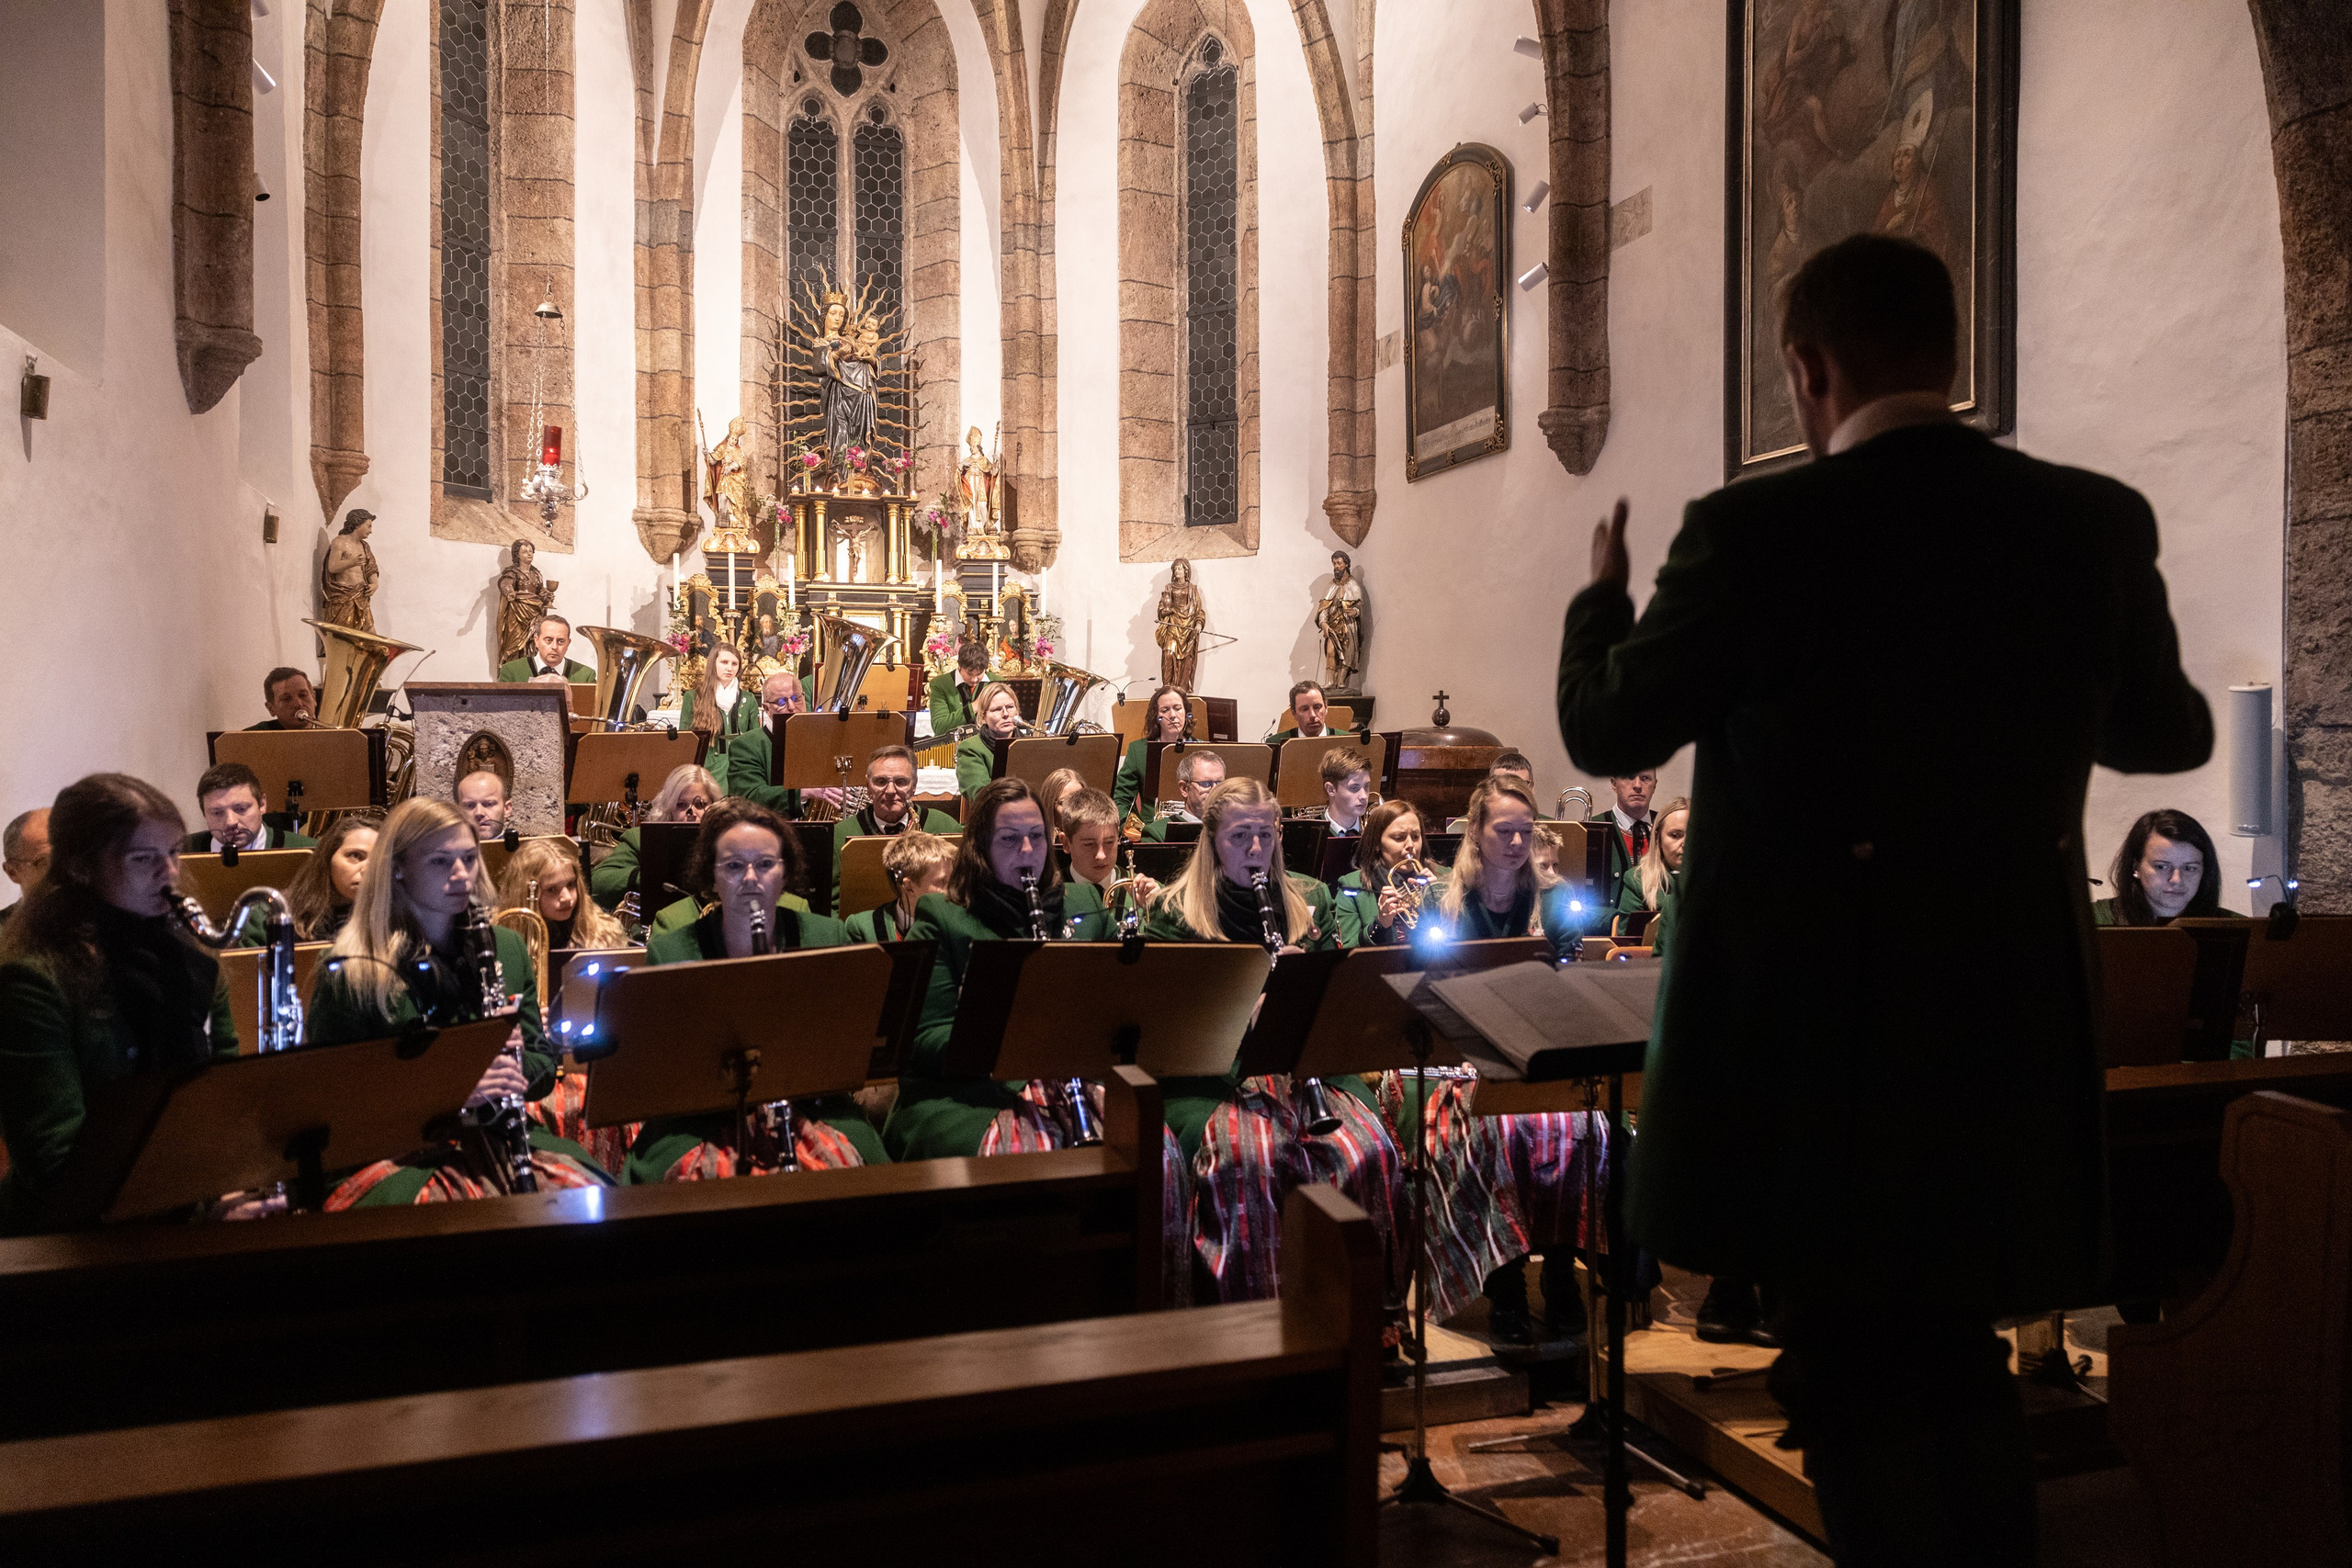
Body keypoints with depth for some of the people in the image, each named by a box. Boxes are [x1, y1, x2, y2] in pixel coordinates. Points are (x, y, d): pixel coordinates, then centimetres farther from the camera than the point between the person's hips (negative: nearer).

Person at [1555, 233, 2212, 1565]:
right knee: (1960, 1357, 23)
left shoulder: (1756, 532, -14)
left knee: (1853, 1382, 10)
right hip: (2012, 1013, 5)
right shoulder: (2099, 520, 0)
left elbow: (1607, 731, -3)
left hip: (1815, 1019, -5)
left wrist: (1602, 598, 16)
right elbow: (2169, 733, 14)